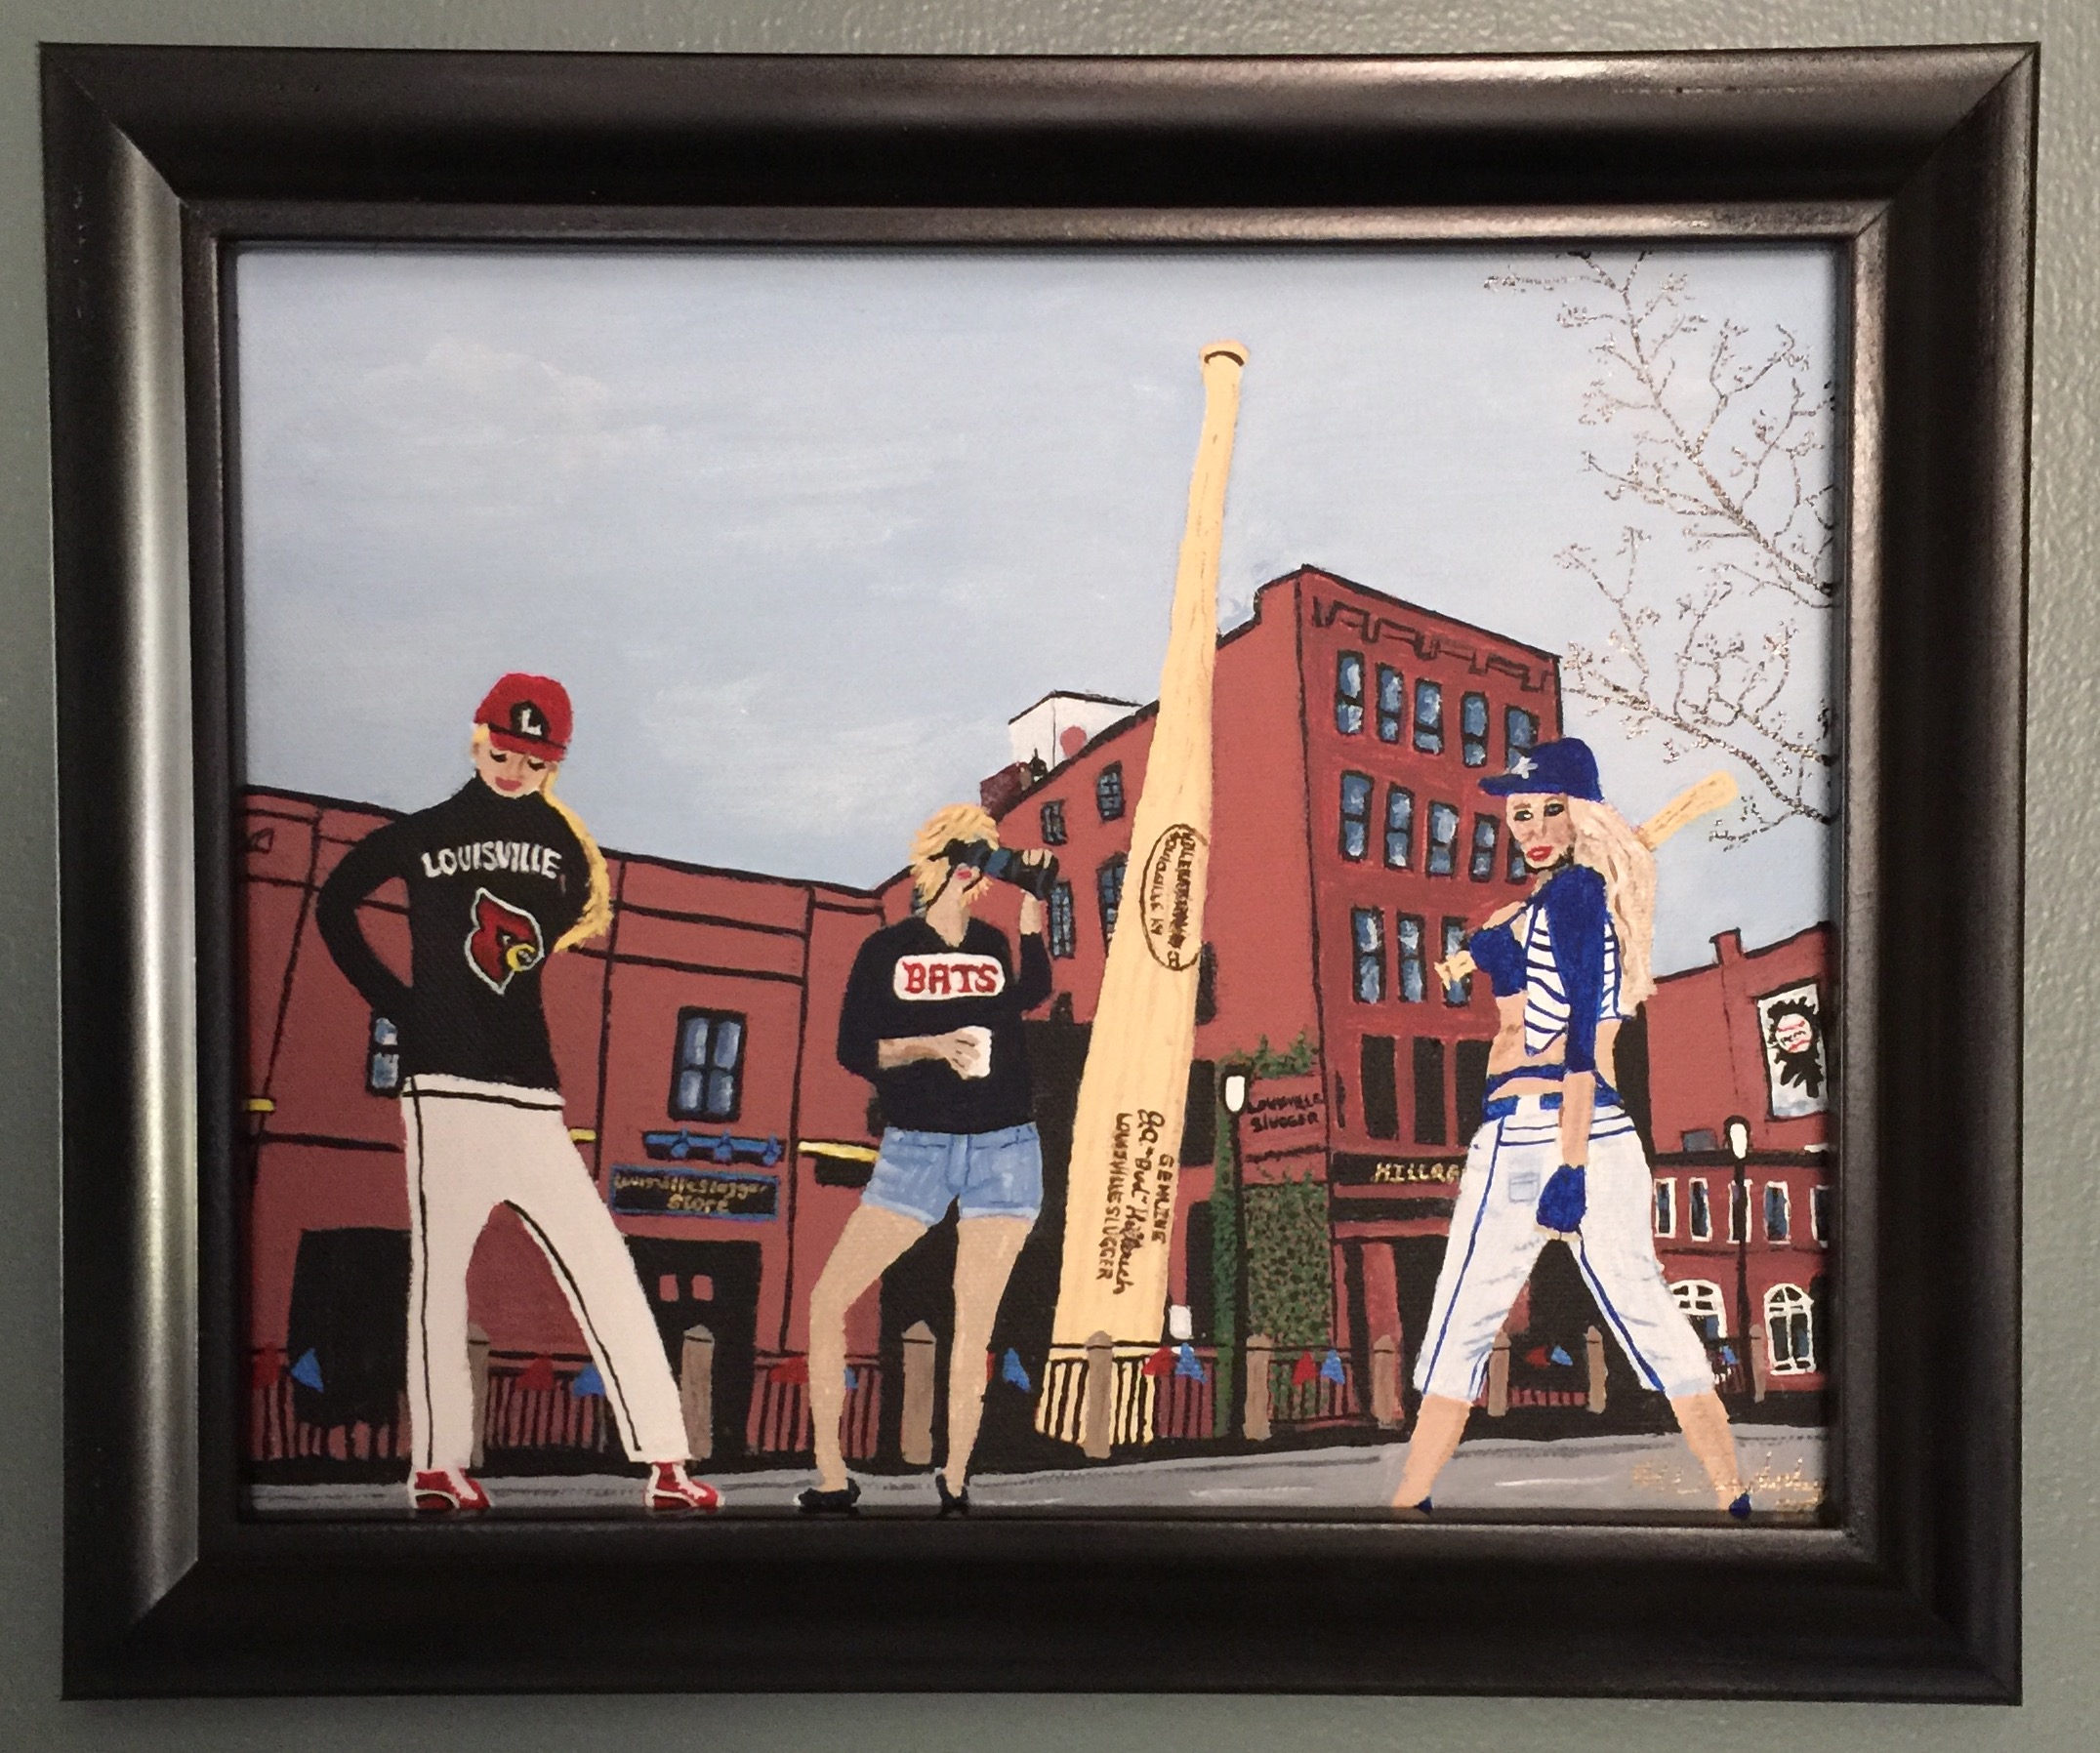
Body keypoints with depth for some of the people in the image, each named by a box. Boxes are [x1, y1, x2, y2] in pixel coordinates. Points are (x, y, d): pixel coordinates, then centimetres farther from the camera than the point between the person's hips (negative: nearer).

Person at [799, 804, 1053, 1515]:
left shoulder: (993, 946, 11)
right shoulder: (887, 950, 3)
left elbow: (1033, 997, -4)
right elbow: (854, 1050, -2)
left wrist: (1033, 912, -2)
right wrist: (931, 1045, -16)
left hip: (1004, 1148, 1)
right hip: (915, 1149, -1)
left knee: (975, 1322, 0)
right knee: (828, 1298, -7)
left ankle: (955, 1481, 13)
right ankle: (830, 1476, 5)